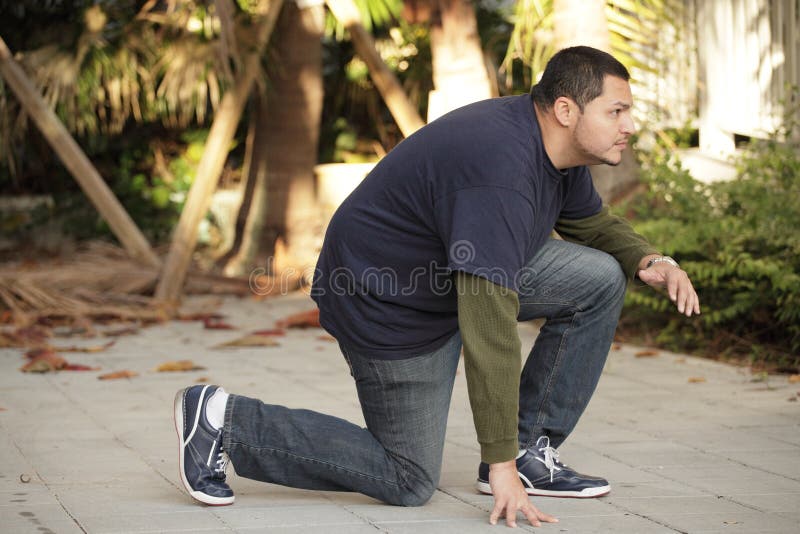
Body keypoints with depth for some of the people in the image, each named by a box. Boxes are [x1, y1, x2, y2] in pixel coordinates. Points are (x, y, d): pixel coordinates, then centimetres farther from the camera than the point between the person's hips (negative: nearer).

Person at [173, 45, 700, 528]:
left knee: (599, 278, -2)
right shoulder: (501, 171, -35)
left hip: (455, 266, 10)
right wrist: (500, 464, -33)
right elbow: (490, 332, -36)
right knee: (409, 482, 0)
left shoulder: (559, 150, -4)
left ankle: (532, 451, 5)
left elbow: (594, 223, 18)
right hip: (389, 306, -9)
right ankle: (223, 419, 5)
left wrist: (650, 259, -5)